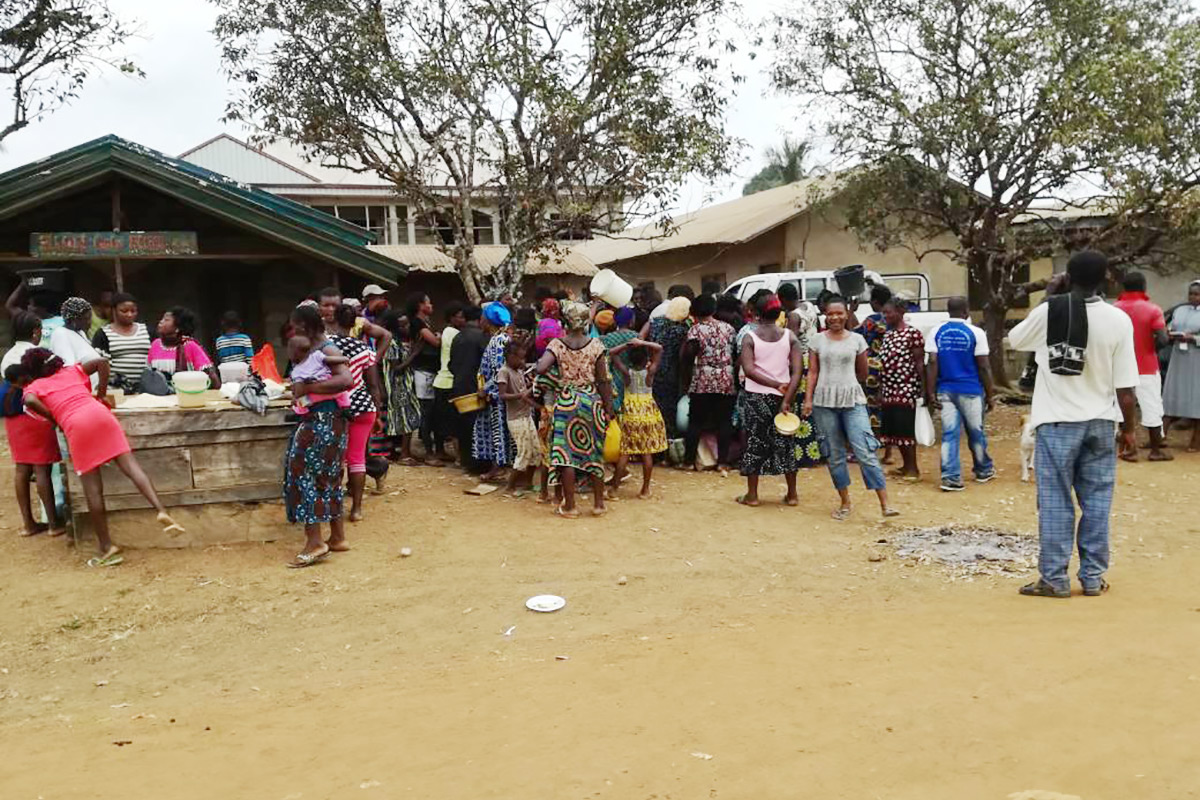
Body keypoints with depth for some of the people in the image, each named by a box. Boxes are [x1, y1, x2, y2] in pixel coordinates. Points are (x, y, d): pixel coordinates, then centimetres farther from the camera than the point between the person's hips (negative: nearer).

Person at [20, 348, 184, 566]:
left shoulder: (35, 386, 21)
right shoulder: (73, 370, 30)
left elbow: (30, 401, -3)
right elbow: (102, 362, 18)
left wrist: (54, 419, 9)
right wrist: (102, 394, 24)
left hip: (75, 425, -3)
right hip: (99, 413, 3)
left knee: (92, 489, 0)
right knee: (130, 465, -3)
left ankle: (106, 548, 4)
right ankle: (162, 511, -24)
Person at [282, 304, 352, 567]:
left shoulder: (326, 350, -15)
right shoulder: (313, 348, 12)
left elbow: (347, 380, -30)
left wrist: (308, 388, -28)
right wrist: (298, 388, -2)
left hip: (324, 422, -10)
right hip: (316, 419, 10)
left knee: (305, 474, -7)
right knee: (328, 477, 14)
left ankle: (315, 543, -5)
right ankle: (337, 537, 23)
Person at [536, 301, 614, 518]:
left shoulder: (557, 344, -5)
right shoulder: (595, 345, -3)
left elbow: (541, 369, -19)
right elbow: (603, 380, -3)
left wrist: (539, 359, 3)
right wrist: (608, 408, 5)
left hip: (566, 401, -1)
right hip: (592, 400, 1)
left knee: (566, 452, 4)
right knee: (595, 451, 12)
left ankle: (569, 506, 6)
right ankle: (598, 503, 19)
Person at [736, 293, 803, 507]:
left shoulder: (750, 337, -5)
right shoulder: (790, 337, 0)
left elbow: (749, 370, -17)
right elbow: (797, 372, -9)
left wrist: (775, 384, -15)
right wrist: (787, 399, -12)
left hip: (756, 397, -2)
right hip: (781, 397, 2)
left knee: (754, 443, 6)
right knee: (784, 443, 11)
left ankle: (752, 494, 9)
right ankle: (792, 494, 16)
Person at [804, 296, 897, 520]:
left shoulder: (857, 340, 4)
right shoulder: (818, 339, 5)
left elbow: (863, 373, 13)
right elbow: (812, 372, 5)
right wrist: (808, 399, -3)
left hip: (853, 401, -1)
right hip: (824, 402, 1)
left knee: (866, 452, -9)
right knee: (834, 455, 7)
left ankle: (885, 504, -8)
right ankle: (845, 503, 20)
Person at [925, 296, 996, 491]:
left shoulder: (936, 332, 1)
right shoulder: (975, 333, -5)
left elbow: (932, 363, -4)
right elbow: (983, 367, -5)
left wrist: (932, 394, -2)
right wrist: (989, 395, 3)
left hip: (945, 390, 2)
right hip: (971, 390, -2)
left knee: (949, 434, 3)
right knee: (976, 432, 13)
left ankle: (950, 477, -2)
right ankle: (983, 471, 30)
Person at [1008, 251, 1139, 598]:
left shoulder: (1048, 312, -8)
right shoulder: (1118, 320, -6)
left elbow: (1013, 339, 13)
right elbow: (1126, 387, -6)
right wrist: (1128, 428, 8)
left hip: (1057, 421, -1)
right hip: (1100, 422, 1)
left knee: (1055, 501, 3)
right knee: (1097, 501, 10)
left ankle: (1054, 578, 5)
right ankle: (1093, 577, 15)